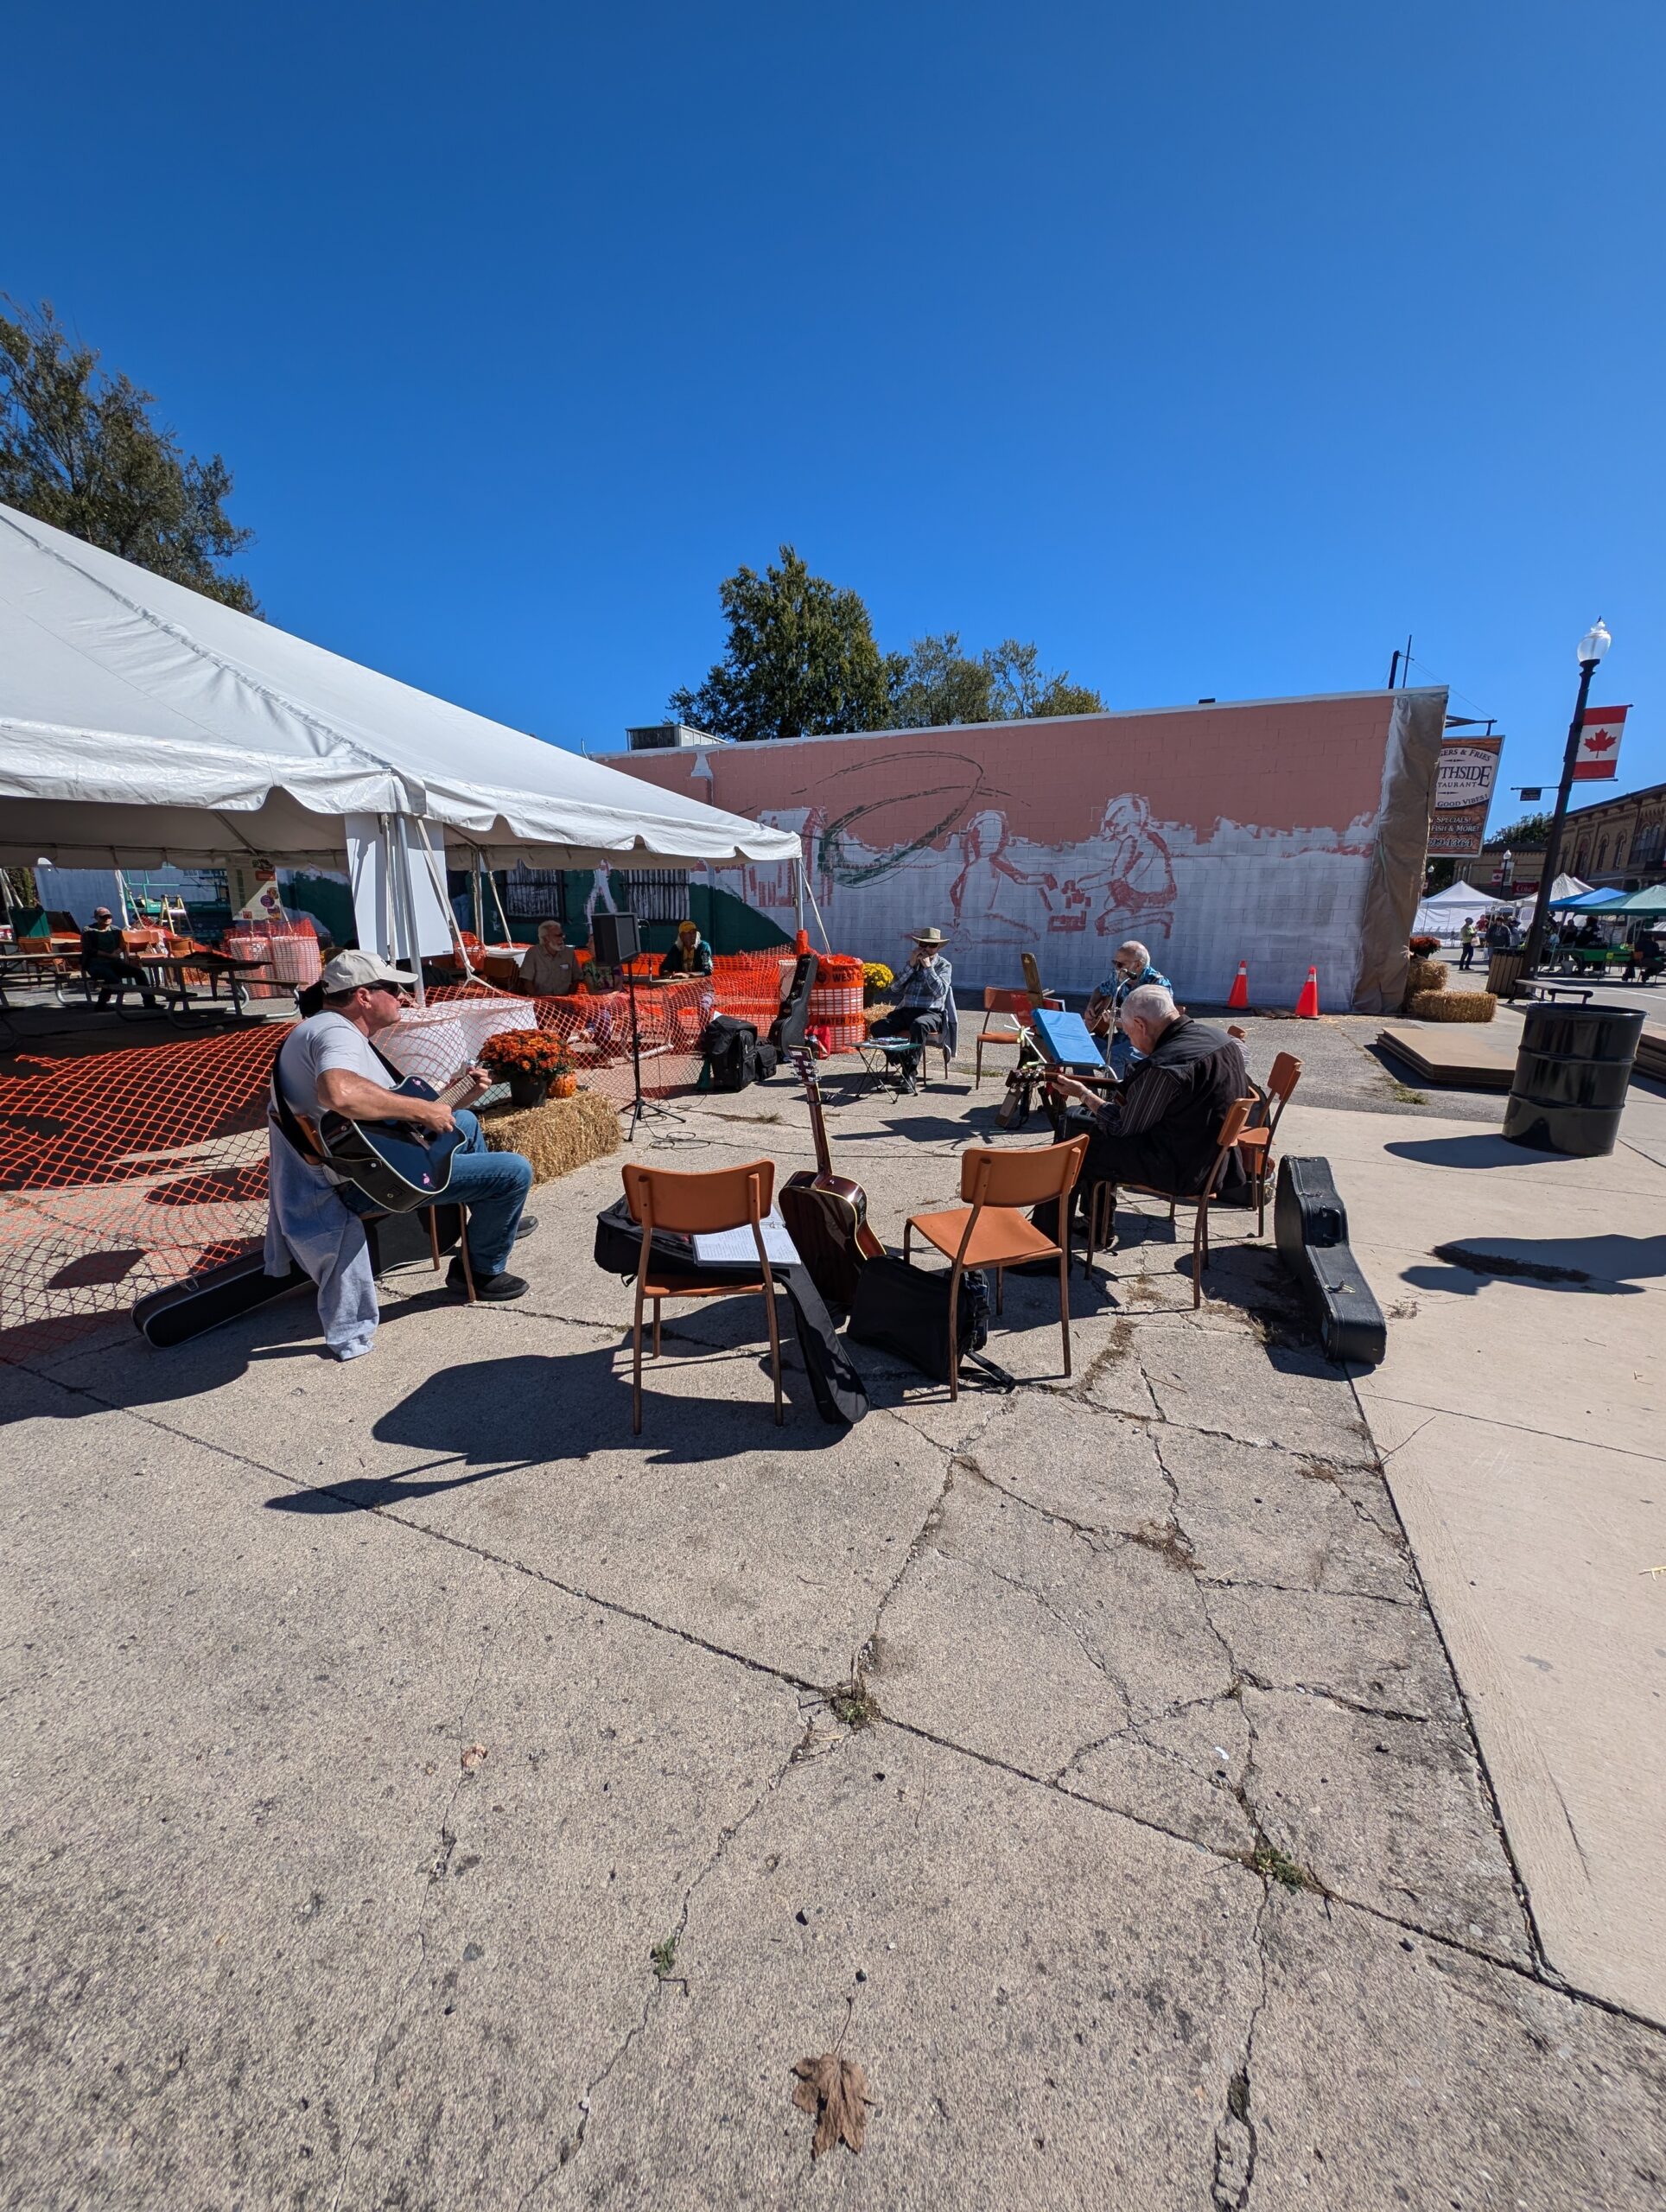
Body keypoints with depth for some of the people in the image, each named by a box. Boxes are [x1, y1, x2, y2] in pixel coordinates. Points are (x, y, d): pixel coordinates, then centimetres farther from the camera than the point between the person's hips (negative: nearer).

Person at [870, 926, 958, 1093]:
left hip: (931, 1013, -4)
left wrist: (928, 967, -9)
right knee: (877, 1028, -21)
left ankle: (910, 1073, -34)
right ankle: (905, 1064, -16)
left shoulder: (944, 966, 8)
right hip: (905, 1011, 4)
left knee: (919, 1025, -41)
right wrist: (911, 965, -3)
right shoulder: (913, 962, 18)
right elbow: (897, 987, 6)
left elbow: (940, 992, -9)